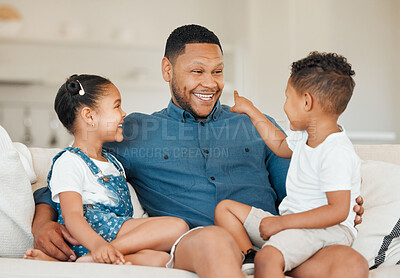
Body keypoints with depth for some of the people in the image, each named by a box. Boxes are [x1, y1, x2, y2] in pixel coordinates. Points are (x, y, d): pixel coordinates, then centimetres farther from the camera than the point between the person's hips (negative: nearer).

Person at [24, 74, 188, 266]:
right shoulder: (69, 162, -1)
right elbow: (72, 215, -15)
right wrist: (98, 244, -34)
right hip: (92, 233, -8)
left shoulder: (112, 161, 29)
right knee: (177, 227, -22)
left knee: (161, 259, -24)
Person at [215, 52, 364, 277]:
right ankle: (249, 258, -14)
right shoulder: (306, 135, 10)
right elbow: (281, 145, 34)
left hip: (326, 230, -11)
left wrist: (282, 222, -24)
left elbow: (338, 211, -25)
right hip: (291, 222, 11)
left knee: (268, 258, -38)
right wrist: (251, 111, 37)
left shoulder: (337, 153, -21)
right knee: (225, 208, 6)